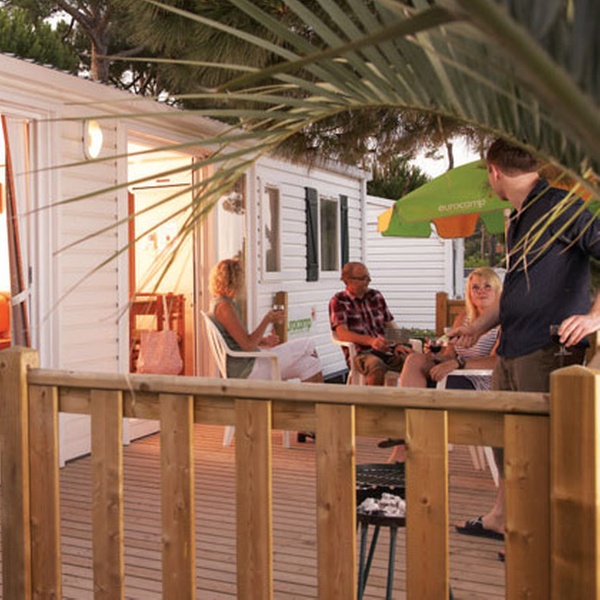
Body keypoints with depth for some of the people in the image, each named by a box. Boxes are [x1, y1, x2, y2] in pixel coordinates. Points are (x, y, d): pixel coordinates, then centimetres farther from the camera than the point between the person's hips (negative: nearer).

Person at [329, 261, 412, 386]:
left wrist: (398, 344, -4)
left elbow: (391, 324, 18)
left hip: (385, 350, 5)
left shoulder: (376, 296, 18)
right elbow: (342, 333, -11)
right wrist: (370, 341, -28)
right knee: (376, 365, -39)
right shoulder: (338, 301, 2)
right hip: (360, 353, -4)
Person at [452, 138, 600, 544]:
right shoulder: (518, 219, 18)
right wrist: (481, 325, 33)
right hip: (512, 345, 10)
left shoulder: (560, 207, -12)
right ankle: (501, 518, 33)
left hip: (548, 347, -10)